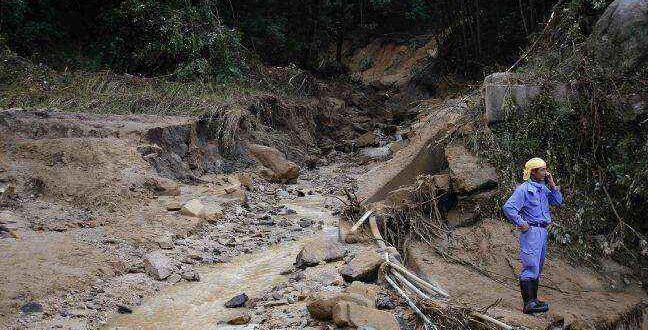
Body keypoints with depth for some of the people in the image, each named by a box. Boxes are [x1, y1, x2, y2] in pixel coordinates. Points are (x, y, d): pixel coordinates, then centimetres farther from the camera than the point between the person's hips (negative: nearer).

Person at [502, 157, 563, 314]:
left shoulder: (544, 188, 15)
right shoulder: (524, 188, -10)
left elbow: (558, 202, 15)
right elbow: (508, 207, -16)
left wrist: (552, 185, 5)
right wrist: (520, 223, -16)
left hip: (543, 231, 9)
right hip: (531, 230, -9)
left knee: (538, 268, 12)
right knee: (531, 267, -12)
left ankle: (533, 300, 20)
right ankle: (528, 304, -14)